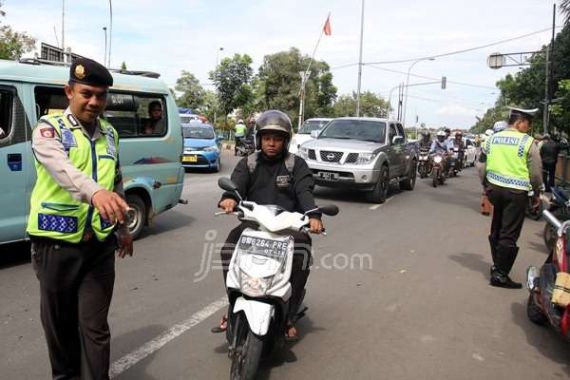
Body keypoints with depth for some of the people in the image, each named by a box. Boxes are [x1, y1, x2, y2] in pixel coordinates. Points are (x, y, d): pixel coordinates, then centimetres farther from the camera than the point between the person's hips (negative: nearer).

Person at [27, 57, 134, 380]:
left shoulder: (110, 134, 9)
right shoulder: (49, 129, -7)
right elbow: (61, 168, -30)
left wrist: (123, 228, 22)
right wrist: (95, 192, -48)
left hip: (100, 245, 3)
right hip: (57, 244, -2)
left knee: (95, 325, 5)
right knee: (60, 322, 13)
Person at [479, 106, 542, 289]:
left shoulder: (492, 138, 5)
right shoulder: (527, 142, -10)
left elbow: (482, 164, 10)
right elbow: (535, 171, -7)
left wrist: (486, 185, 20)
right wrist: (537, 192, 8)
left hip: (495, 188, 6)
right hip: (516, 192, -6)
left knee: (496, 229, 20)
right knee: (509, 234, -1)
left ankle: (497, 265, 32)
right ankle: (500, 274, 1)